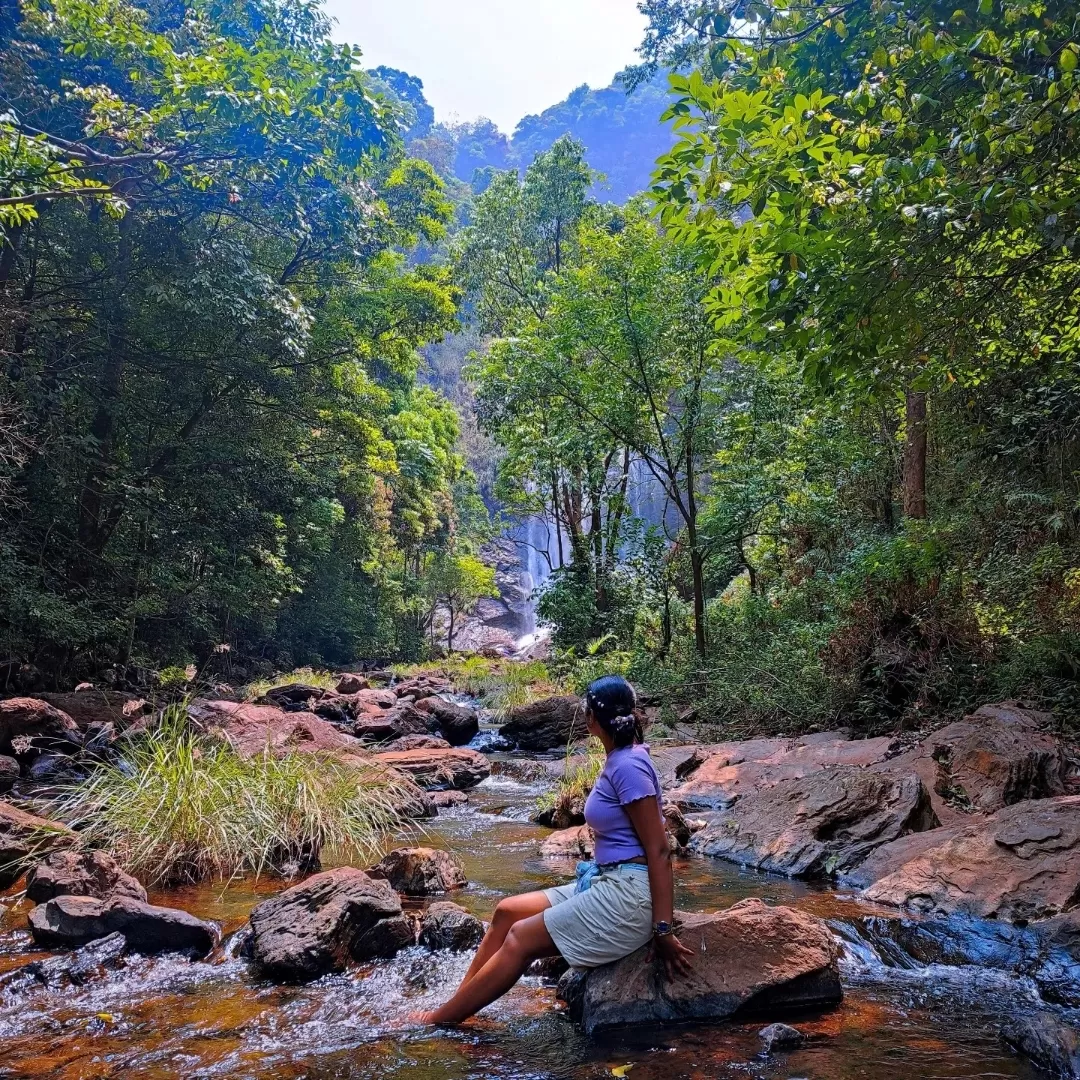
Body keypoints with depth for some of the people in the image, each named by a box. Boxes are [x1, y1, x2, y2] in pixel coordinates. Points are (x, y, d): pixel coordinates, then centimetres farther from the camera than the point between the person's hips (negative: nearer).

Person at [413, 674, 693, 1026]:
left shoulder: (628, 766, -18)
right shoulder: (619, 760, 11)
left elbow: (659, 851, -18)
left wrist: (663, 930, -18)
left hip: (629, 895, -9)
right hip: (608, 884, 9)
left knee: (522, 938, -7)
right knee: (507, 911, 6)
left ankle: (436, 1023, 5)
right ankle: (455, 1007, 12)